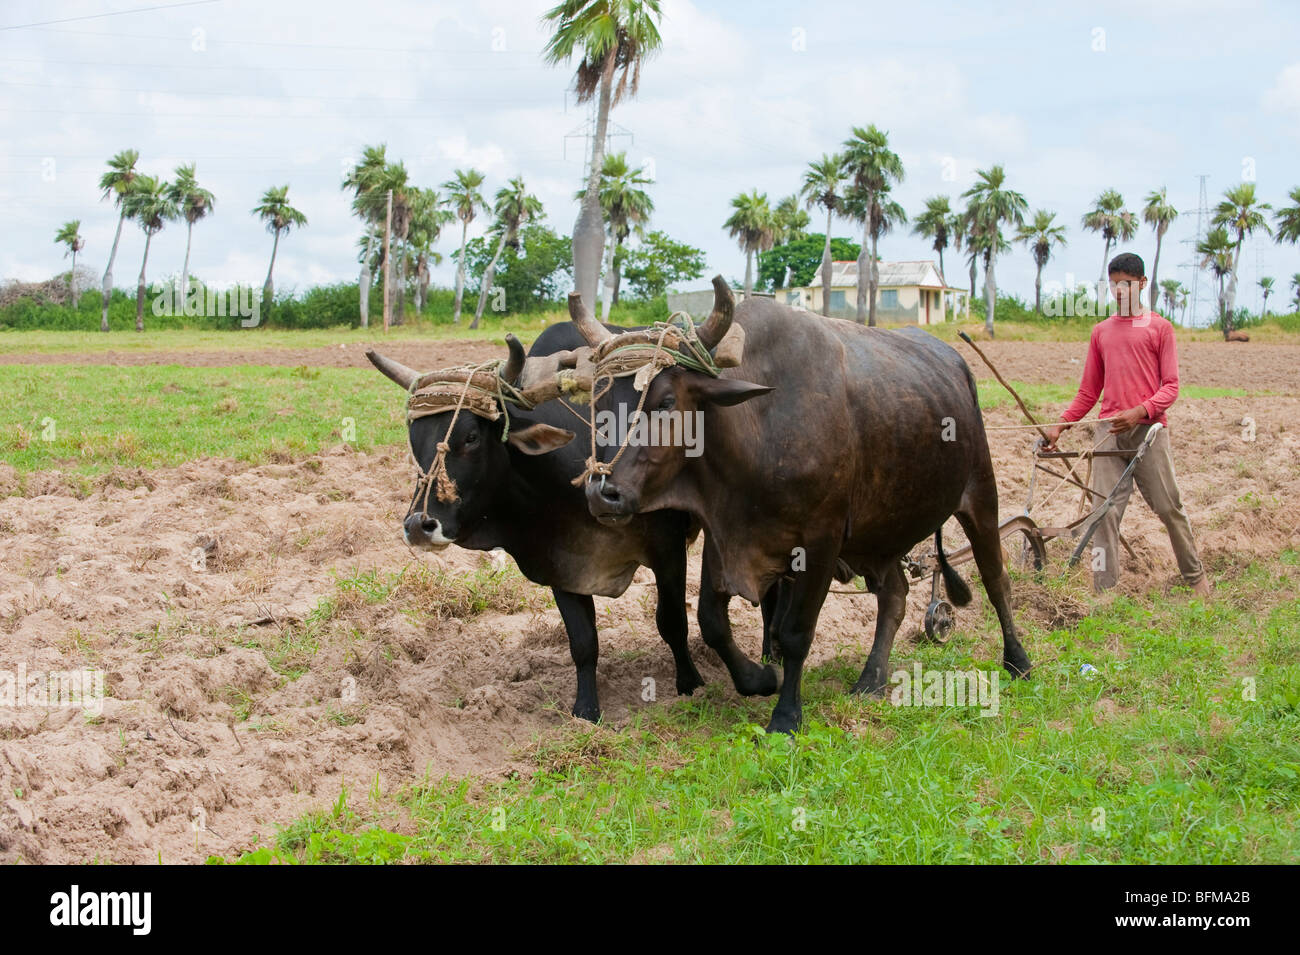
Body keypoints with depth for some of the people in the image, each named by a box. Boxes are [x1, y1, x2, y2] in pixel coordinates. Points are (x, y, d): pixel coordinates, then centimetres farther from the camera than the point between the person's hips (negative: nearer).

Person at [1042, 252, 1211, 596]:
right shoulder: (1101, 332, 17)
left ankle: (1195, 576, 19)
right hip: (1109, 432, 3)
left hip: (1148, 429, -3)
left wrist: (1140, 412, -16)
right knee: (1105, 512, -6)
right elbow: (1089, 391, 21)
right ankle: (1104, 592, -6)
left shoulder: (1159, 328, 7)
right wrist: (1060, 424, 9)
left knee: (1169, 506, 0)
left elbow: (1171, 386, 0)